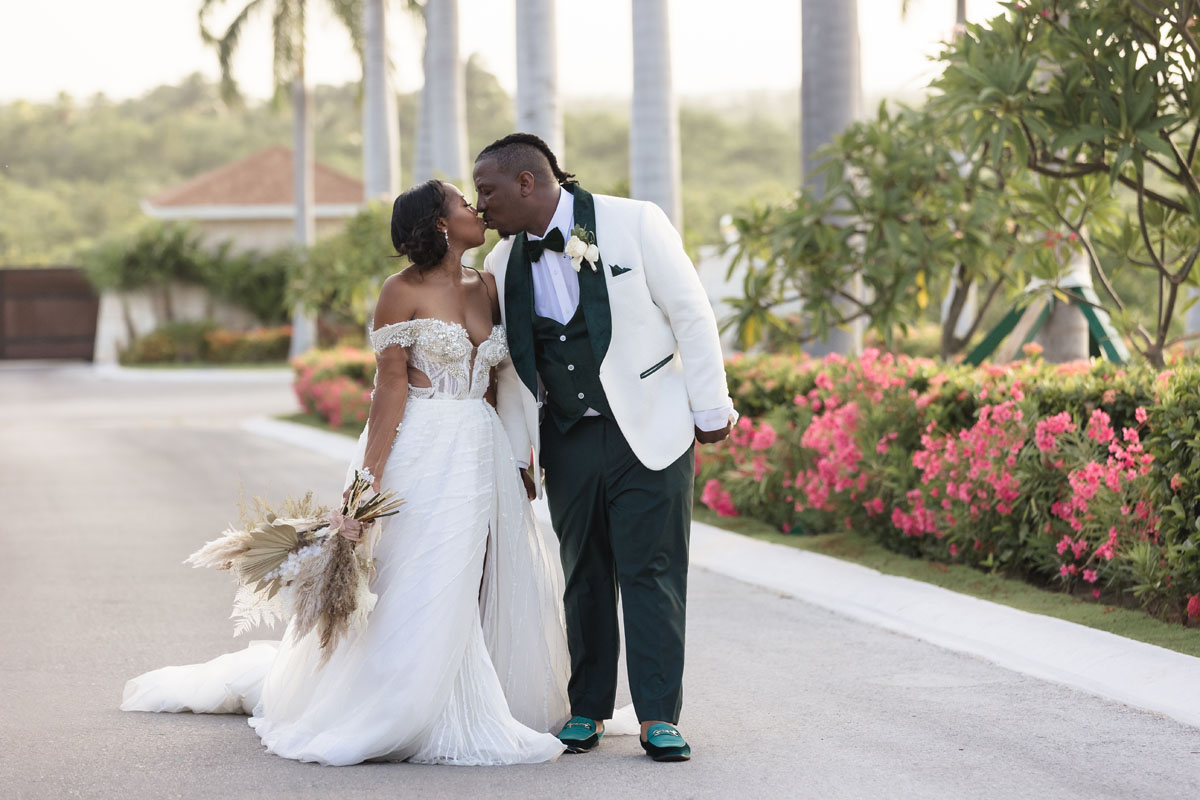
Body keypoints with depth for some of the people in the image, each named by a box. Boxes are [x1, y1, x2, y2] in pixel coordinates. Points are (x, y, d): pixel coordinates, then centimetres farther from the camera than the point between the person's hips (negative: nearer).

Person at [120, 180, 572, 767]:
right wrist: (371, 475, -14)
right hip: (422, 450, -6)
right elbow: (392, 384, -10)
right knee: (421, 588, -6)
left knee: (484, 584, 5)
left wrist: (513, 461, 14)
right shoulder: (403, 292, -7)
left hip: (482, 450, 6)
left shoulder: (486, 287, 12)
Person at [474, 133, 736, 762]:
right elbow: (512, 363, 13)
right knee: (583, 575, 9)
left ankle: (659, 716, 2)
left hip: (650, 429, -4)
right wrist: (514, 453, 13)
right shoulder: (504, 263, 5)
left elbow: (691, 315, -6)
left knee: (651, 572, -3)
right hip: (569, 439, 4)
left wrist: (709, 410, -6)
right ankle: (587, 710, 19)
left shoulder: (633, 222, -9)